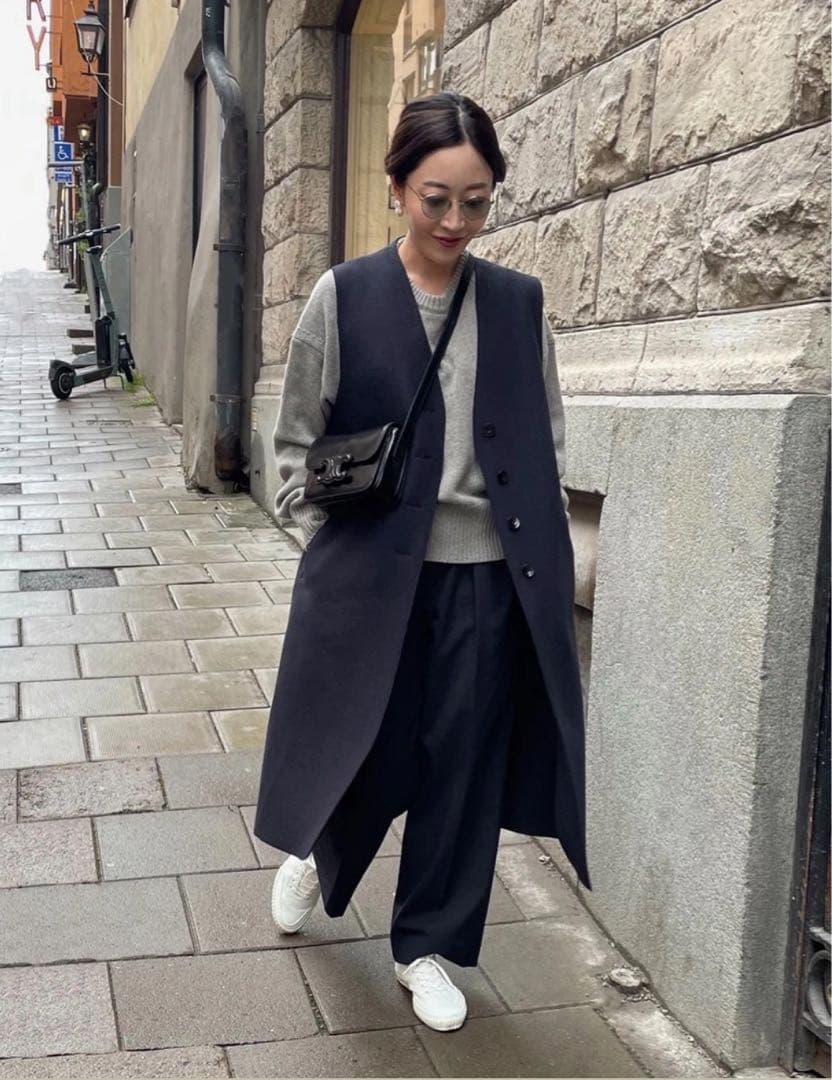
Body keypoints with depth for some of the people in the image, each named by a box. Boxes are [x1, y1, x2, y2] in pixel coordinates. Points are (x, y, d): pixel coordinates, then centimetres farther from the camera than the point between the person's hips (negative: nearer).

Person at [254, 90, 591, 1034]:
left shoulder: (519, 303, 4)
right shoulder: (344, 297, -3)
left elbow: (547, 448, 9)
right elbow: (296, 442, 2)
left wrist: (540, 561, 4)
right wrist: (328, 547, -4)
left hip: (489, 578, 2)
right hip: (372, 573, -2)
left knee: (465, 765, 9)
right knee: (361, 752, 10)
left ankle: (428, 946, 31)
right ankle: (315, 860, 45)